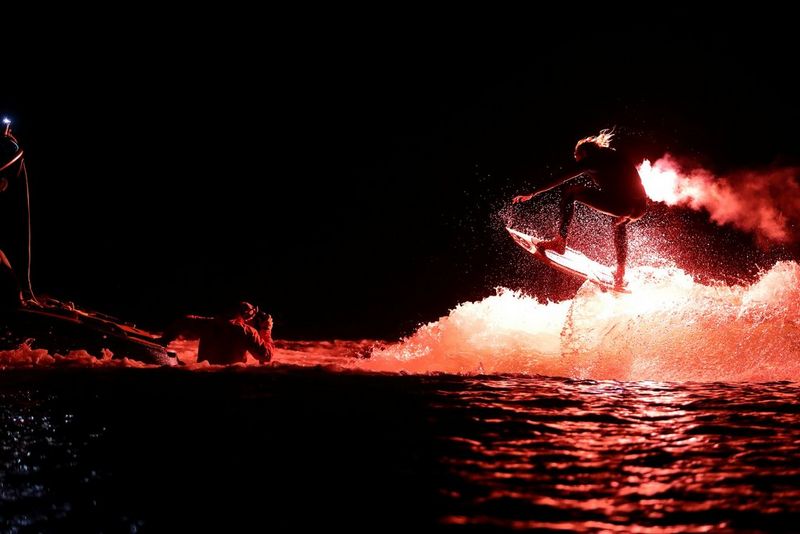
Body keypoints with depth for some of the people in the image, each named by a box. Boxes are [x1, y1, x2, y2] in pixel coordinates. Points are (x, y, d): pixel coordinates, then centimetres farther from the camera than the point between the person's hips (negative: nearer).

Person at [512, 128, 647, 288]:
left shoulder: (589, 160, 12)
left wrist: (532, 194, 19)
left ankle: (560, 241, 7)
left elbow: (559, 179, 13)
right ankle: (620, 275, 35)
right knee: (620, 222, 41)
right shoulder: (616, 156, 31)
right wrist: (626, 214, 43)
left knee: (571, 192, 12)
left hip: (618, 204, -6)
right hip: (640, 208, 7)